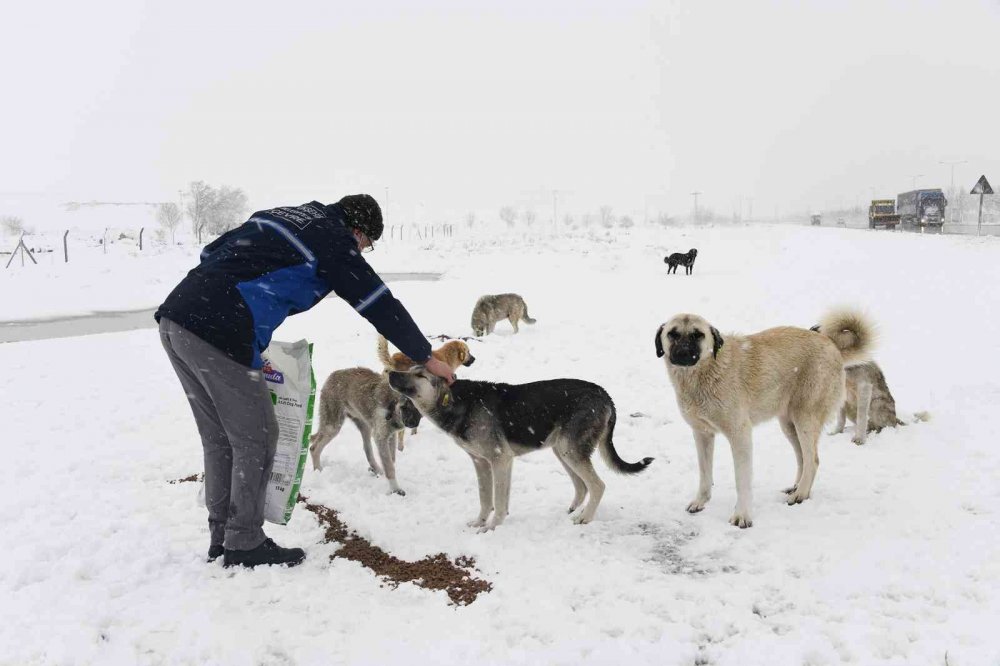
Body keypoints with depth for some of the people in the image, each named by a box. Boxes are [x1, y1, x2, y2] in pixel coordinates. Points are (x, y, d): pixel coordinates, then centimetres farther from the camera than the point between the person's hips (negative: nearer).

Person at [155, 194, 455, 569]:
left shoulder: (278, 217, 24)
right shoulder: (333, 239, 1)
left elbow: (211, 253, 24)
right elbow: (379, 304, 1)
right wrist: (426, 357, 11)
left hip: (174, 318, 9)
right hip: (218, 334, -9)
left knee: (219, 440, 18)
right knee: (256, 440, 5)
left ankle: (222, 537, 27)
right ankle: (244, 545, 15)